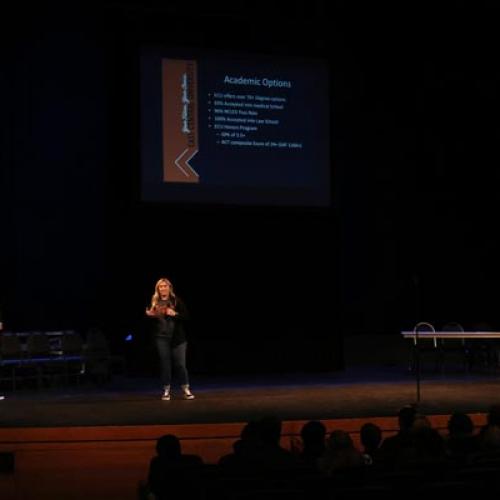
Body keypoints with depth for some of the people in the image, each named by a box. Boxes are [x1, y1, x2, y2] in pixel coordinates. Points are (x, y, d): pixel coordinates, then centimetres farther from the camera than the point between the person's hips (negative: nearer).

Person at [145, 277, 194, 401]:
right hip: (161, 337, 1)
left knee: (180, 363, -1)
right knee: (165, 364, 4)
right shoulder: (154, 302, 4)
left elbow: (186, 316, -4)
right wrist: (149, 314, -10)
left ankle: (186, 390, 8)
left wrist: (174, 314, -19)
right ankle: (166, 390, 11)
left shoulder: (176, 300, -1)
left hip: (177, 337, -1)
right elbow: (150, 317, 11)